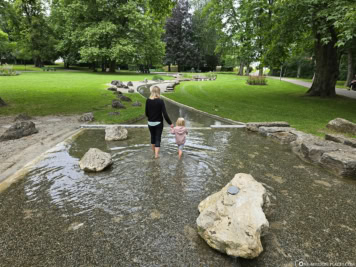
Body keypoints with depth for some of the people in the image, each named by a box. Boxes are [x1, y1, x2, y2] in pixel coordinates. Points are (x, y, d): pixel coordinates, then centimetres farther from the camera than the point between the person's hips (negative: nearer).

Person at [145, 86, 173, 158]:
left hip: (150, 123, 3)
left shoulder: (148, 100, -7)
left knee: (152, 137, 21)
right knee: (158, 138, 7)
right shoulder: (160, 101, -15)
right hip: (158, 123, -3)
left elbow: (146, 112, 0)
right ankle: (156, 154, 2)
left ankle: (154, 152, 37)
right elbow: (165, 113, -16)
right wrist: (170, 123, -8)